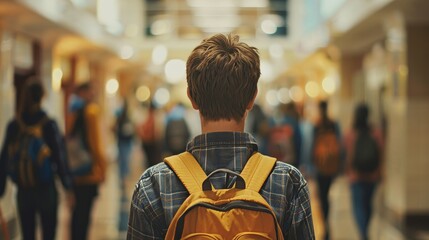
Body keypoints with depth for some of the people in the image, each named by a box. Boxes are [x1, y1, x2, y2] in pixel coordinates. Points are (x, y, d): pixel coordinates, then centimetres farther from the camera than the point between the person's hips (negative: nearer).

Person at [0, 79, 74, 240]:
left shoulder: (13, 126, -2)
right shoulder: (49, 125, -11)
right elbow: (60, 157, -9)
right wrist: (68, 187, -1)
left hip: (23, 192, 3)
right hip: (46, 190, -3)